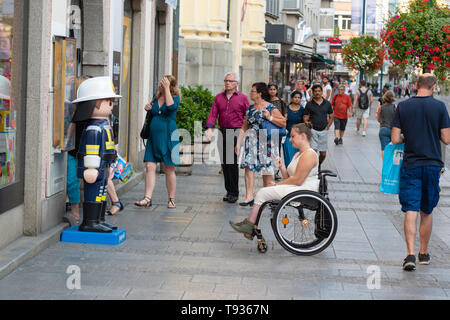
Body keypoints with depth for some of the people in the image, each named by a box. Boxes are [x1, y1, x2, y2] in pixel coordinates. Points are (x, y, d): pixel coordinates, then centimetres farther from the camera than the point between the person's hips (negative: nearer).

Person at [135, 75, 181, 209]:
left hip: (168, 137, -5)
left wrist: (167, 88, -21)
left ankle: (171, 200, 11)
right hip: (153, 137, 5)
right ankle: (147, 199, -6)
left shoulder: (175, 98, -3)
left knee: (169, 169, 1)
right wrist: (148, 109, 6)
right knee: (150, 167, -4)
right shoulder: (156, 98, 13)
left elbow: (171, 106, -26)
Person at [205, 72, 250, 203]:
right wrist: (209, 128, -12)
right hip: (223, 132, 4)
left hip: (236, 132, -4)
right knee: (224, 163, 7)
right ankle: (229, 191, 16)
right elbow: (213, 114, 3)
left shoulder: (243, 98, 3)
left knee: (232, 162, -9)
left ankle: (234, 192, -2)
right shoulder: (219, 97, 12)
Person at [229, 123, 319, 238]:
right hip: (295, 189, 10)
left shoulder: (309, 154, -12)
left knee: (263, 193, -13)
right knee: (263, 192, -1)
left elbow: (297, 180, -18)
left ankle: (249, 225, -5)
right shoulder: (298, 154, 21)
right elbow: (289, 177, 19)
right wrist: (282, 167, 2)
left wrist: (277, 185, -9)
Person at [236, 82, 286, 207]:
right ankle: (249, 197, -9)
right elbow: (244, 127, 17)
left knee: (267, 170, 1)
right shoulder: (250, 109, 13)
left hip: (266, 142, -5)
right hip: (251, 141, 5)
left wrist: (270, 117, -18)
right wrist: (238, 143, 12)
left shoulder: (271, 108, -4)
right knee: (248, 166, -8)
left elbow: (284, 123, -8)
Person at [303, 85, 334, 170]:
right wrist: (307, 122, -19)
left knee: (323, 154, 5)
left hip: (323, 131, 2)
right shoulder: (309, 104, 2)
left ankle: (318, 166, 29)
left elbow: (331, 117, 14)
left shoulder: (327, 104, 7)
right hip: (313, 130, -2)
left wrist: (327, 127, 3)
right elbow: (305, 117, 2)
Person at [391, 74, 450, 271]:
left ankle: (410, 253, -15)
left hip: (410, 166, 0)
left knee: (411, 210, -2)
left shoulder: (403, 107, -3)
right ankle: (424, 253, 23)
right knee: (427, 212, 13)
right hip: (433, 165, 0)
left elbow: (395, 139, -4)